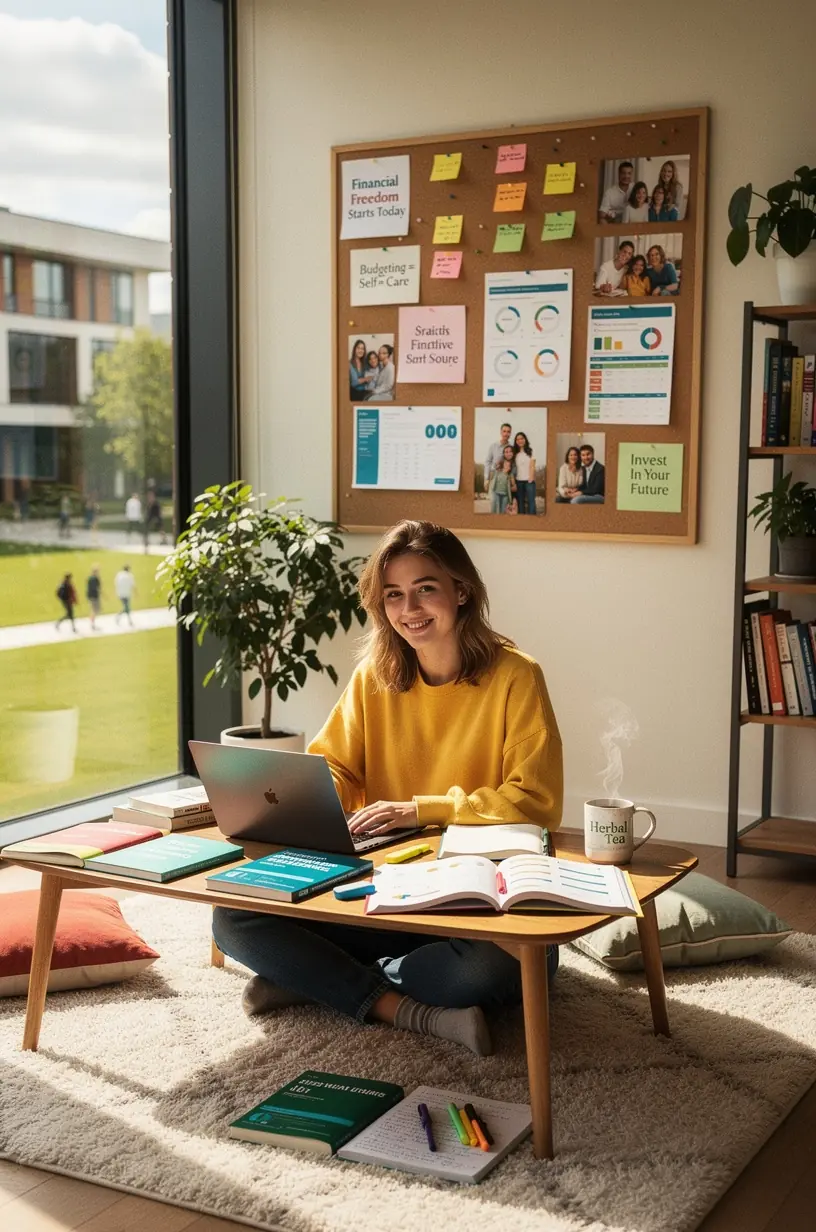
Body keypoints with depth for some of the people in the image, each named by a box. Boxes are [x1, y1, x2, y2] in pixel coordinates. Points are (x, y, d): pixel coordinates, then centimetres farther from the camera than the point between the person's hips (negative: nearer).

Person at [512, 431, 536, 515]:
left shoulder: (530, 451, 3)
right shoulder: (515, 453, 12)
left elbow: (532, 466, -2)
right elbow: (514, 467, 7)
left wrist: (531, 479, -11)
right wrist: (514, 482, -2)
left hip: (529, 480, -3)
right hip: (518, 481, 3)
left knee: (531, 501, -8)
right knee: (520, 502, 3)